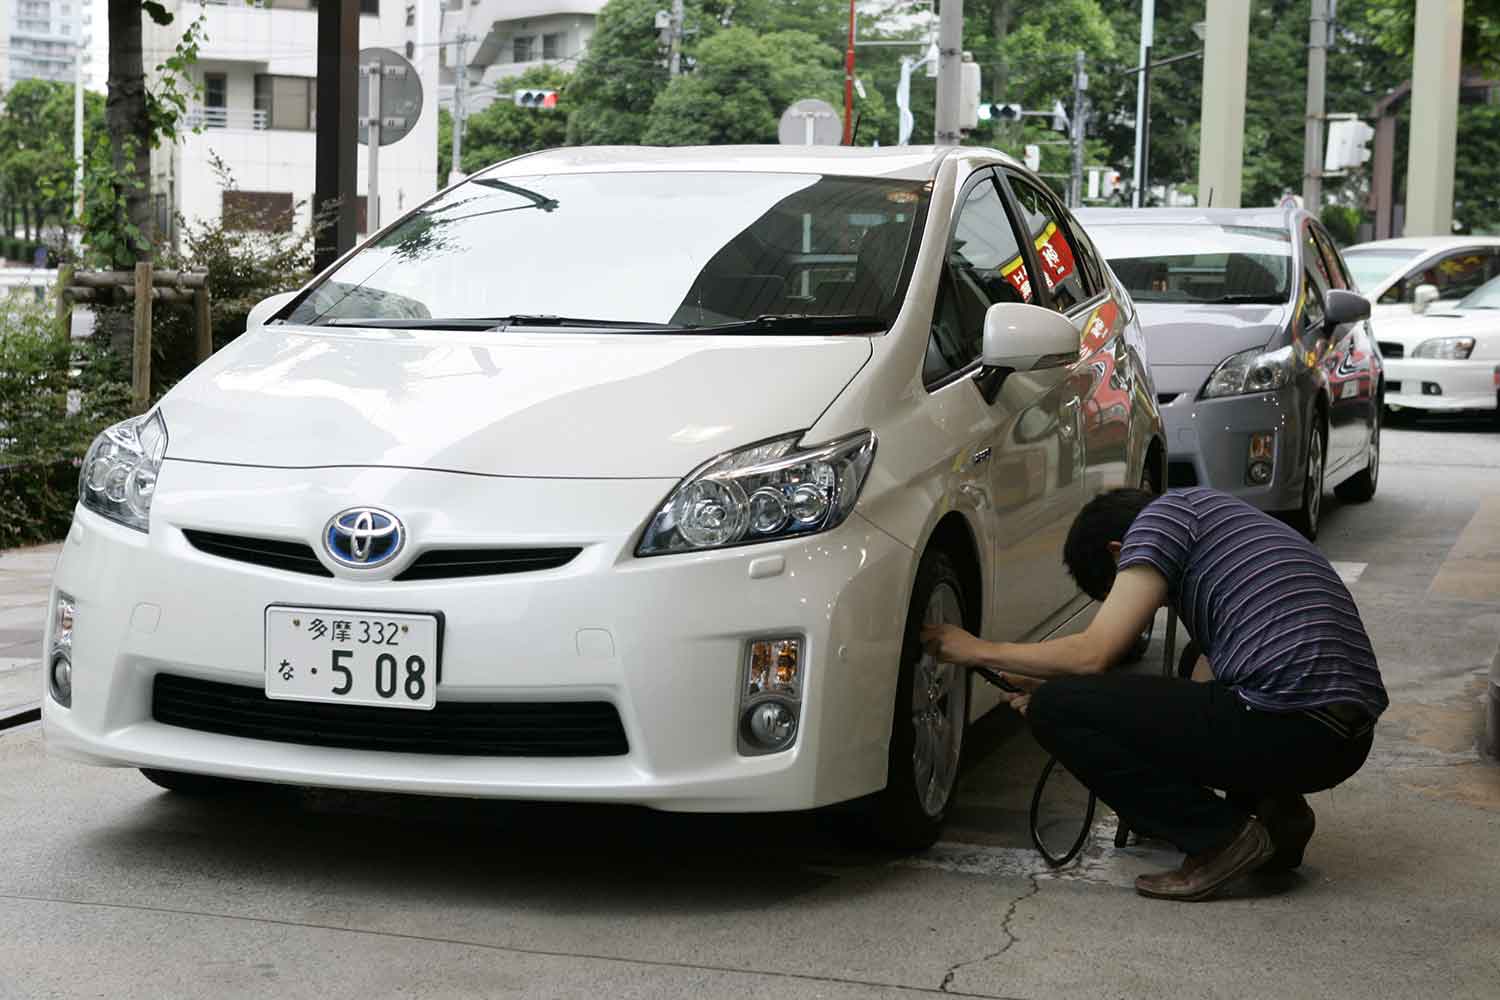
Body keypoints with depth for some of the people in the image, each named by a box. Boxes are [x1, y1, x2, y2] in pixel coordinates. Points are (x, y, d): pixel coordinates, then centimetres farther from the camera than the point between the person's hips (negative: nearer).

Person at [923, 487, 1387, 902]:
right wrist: (1054, 689, 29)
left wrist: (979, 651, 9)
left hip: (1289, 727, -10)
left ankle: (1221, 837, -3)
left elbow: (1091, 655, -6)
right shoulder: (1216, 522, 28)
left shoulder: (1167, 511, 2)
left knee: (1056, 709, -3)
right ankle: (1274, 810, 14)